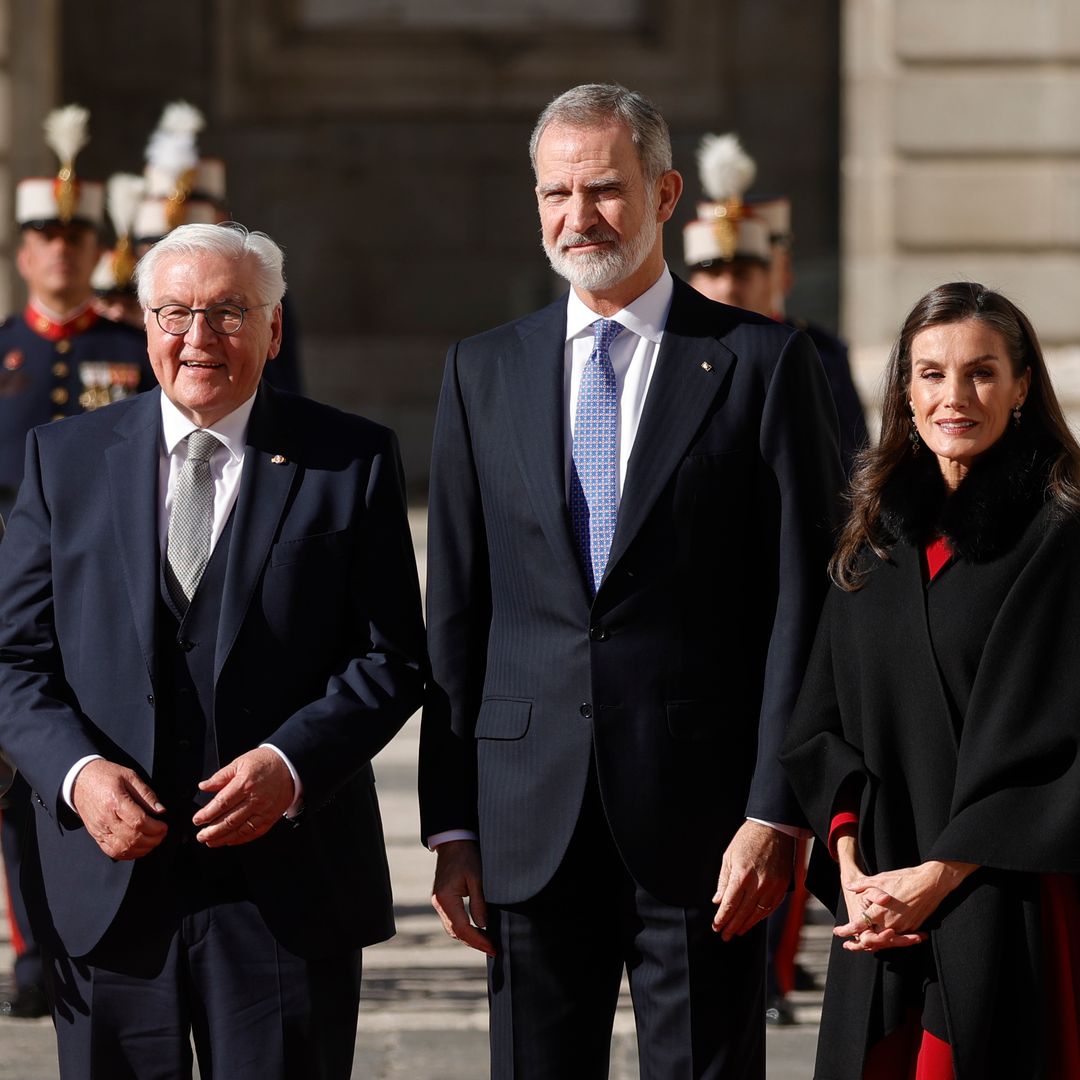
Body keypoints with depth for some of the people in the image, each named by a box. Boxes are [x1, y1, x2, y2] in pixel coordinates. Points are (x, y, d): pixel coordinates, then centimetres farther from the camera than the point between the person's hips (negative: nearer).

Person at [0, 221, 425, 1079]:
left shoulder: (352, 461, 3)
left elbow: (391, 657, 0)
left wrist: (290, 763, -16)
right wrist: (77, 771, -12)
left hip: (287, 886, -1)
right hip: (107, 881, 2)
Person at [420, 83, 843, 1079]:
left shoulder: (764, 363, 0)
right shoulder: (483, 372, 11)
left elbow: (805, 604, -3)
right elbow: (456, 612, 10)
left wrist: (774, 812, -10)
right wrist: (451, 824, 4)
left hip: (700, 810, -3)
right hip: (531, 823, 3)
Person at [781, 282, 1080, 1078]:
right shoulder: (879, 534, 11)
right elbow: (825, 722, 10)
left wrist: (939, 873, -13)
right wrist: (851, 869, -4)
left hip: (1009, 898, -5)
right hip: (885, 904, 5)